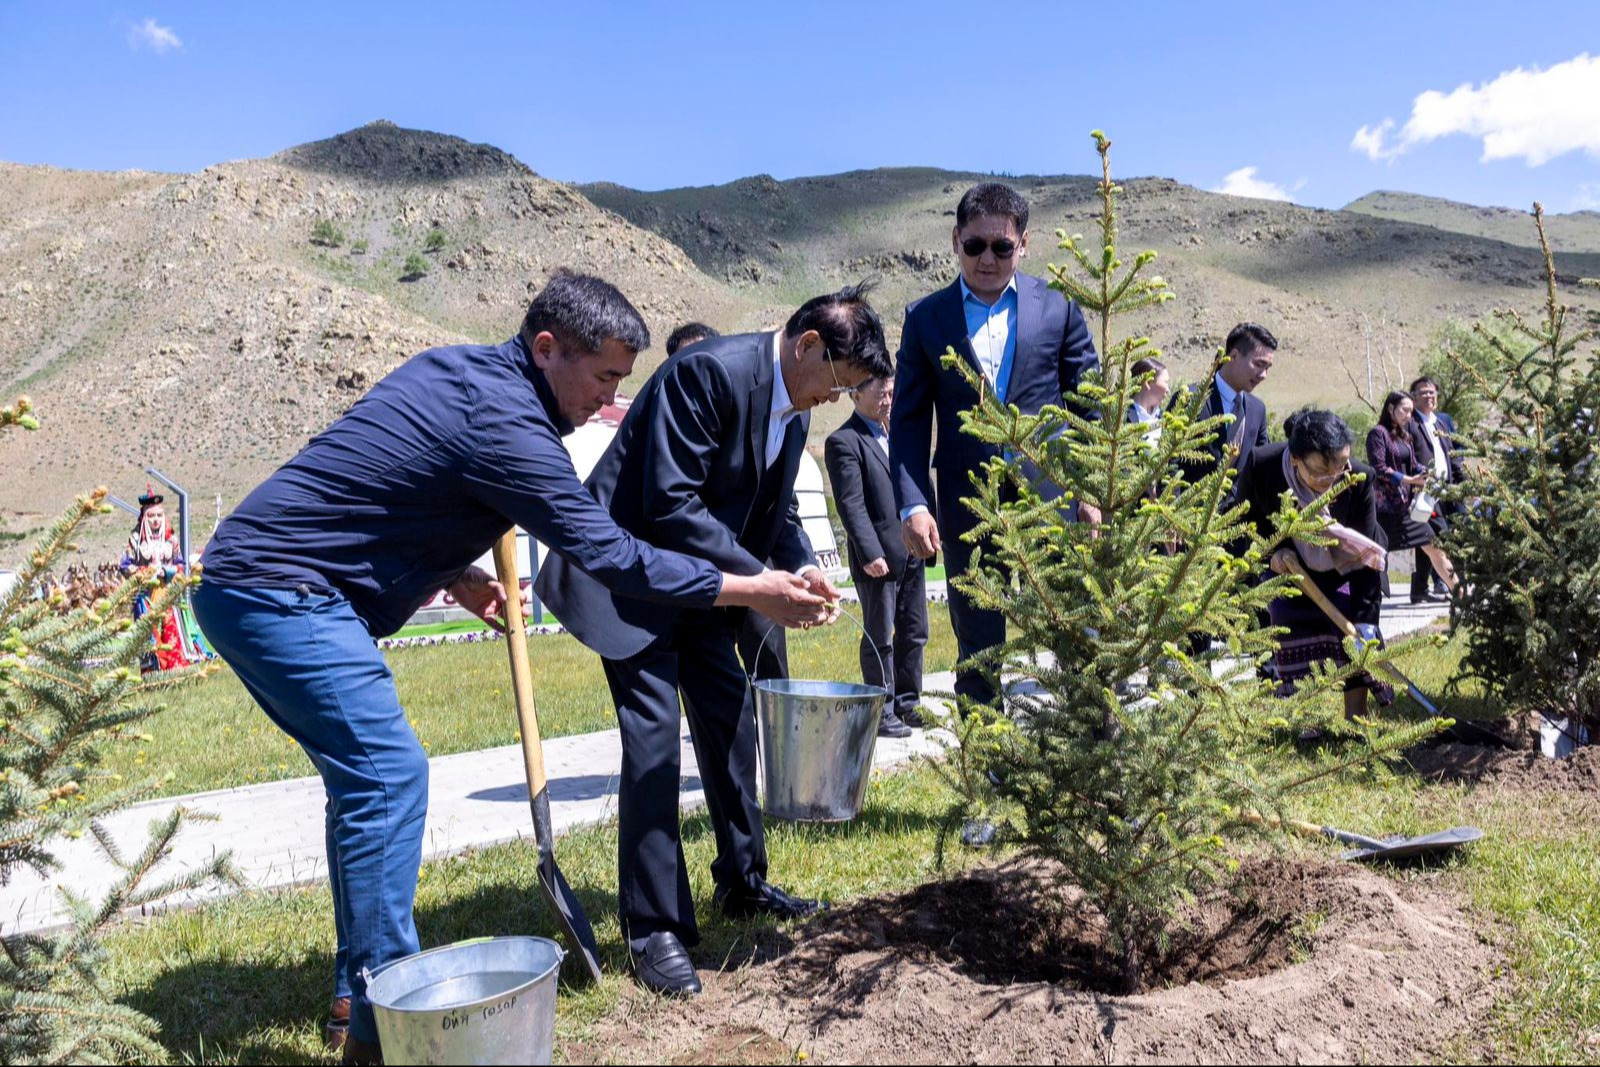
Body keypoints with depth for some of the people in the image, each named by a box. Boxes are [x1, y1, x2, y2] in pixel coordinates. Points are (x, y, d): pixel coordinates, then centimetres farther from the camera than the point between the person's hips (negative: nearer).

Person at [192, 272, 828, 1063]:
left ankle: (359, 993, 20)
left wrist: (452, 574, 10)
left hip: (244, 579, 10)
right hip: (280, 593, -10)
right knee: (388, 773, -12)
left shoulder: (450, 368, 11)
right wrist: (751, 591, -14)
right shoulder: (504, 421, -19)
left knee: (366, 774, 12)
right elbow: (606, 552, -20)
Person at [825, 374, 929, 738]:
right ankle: (882, 714, 13)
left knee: (914, 632, 14)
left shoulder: (893, 435, 16)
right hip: (879, 558, -8)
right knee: (880, 640, 2)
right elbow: (851, 504, -16)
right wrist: (870, 554, -22)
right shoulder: (844, 442, -10)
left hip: (910, 554, 8)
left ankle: (907, 704, 28)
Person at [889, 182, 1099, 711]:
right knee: (977, 652, 9)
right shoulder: (925, 318, 7)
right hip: (967, 505, 1)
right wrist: (912, 503, -7)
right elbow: (908, 421, 4)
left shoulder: (1058, 306, 7)